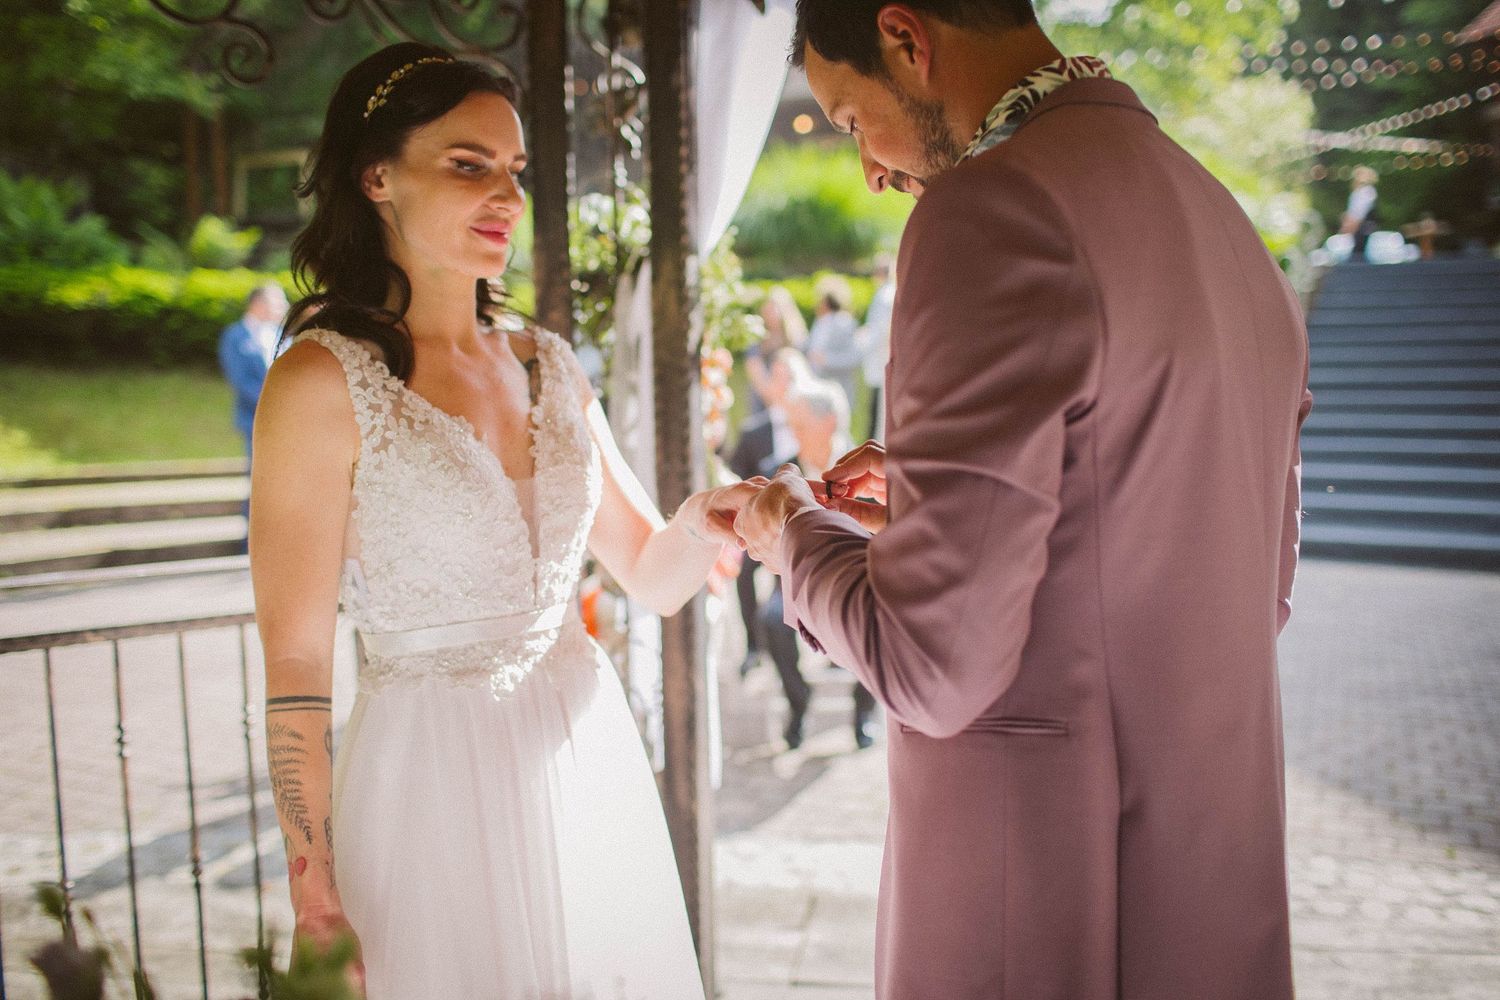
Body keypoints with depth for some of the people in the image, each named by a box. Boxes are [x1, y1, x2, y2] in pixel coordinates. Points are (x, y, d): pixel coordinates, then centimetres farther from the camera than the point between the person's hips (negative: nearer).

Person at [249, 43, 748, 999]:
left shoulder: (548, 364, 5)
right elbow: (295, 659, -11)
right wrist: (315, 883, -11)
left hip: (592, 756, 6)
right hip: (433, 775, -5)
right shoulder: (324, 379, -11)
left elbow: (653, 578, 7)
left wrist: (702, 523, -14)